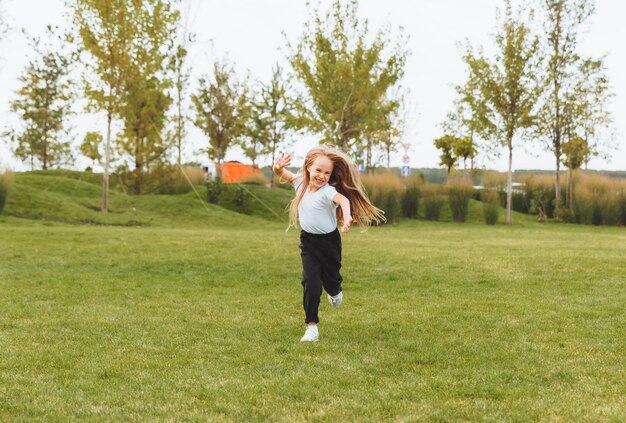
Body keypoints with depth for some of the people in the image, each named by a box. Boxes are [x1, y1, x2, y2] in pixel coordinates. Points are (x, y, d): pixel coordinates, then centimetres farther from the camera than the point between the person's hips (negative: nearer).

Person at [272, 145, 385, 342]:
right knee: (310, 282, -8)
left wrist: (347, 216, -67)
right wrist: (278, 167, -24)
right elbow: (282, 174, 1)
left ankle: (334, 292, 55)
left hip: (329, 241, -3)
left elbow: (343, 199, -45)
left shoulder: (328, 191, -25)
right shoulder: (301, 182, -7)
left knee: (330, 277, 16)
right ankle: (311, 326, -3)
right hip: (308, 240, 3)